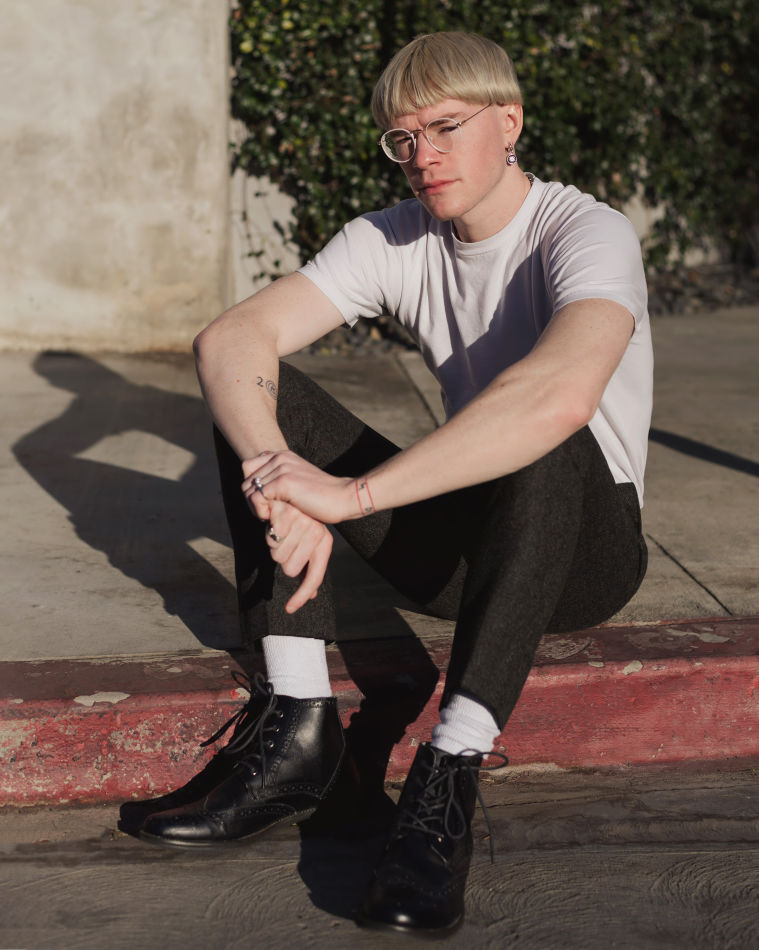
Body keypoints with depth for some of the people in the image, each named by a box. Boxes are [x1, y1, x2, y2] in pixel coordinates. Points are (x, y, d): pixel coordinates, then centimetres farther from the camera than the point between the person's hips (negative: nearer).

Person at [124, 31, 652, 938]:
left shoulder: (587, 234, -18)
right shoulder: (394, 239, -2)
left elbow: (561, 395, -42)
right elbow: (229, 338, -17)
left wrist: (353, 494, -43)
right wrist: (280, 479, -37)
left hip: (584, 551, -5)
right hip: (459, 544, 5)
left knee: (546, 441, -38)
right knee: (257, 395, -12)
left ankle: (448, 775, -39)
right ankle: (298, 724, -23)